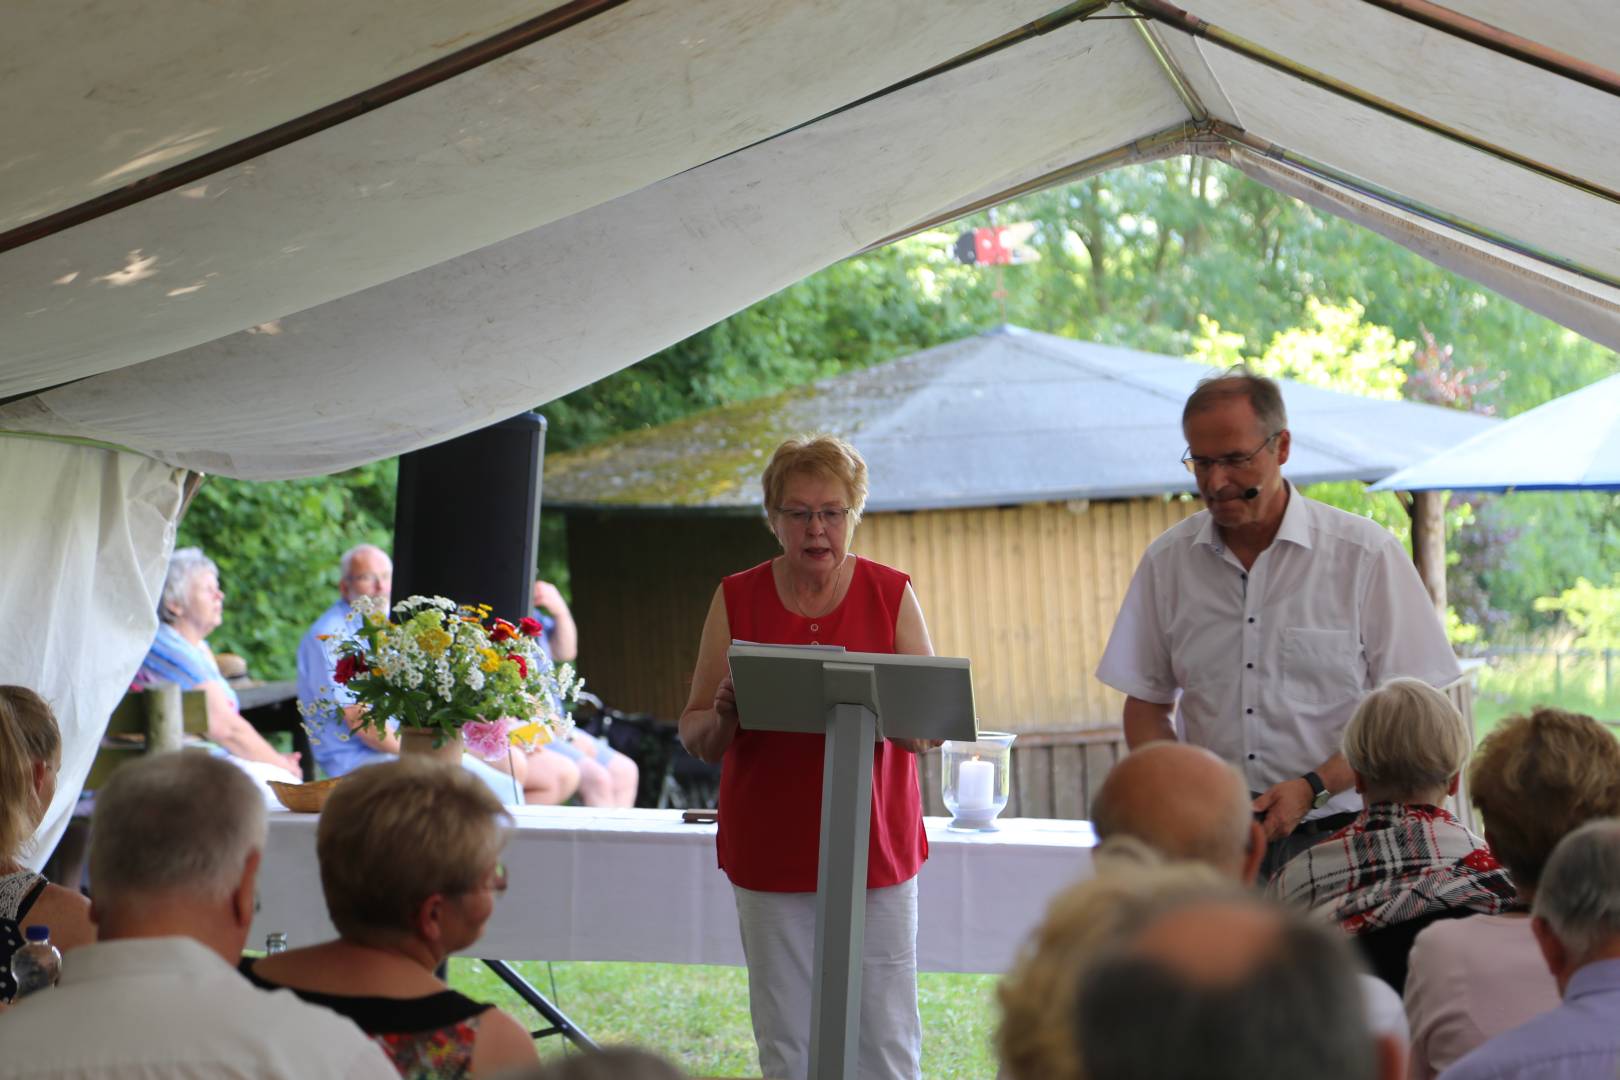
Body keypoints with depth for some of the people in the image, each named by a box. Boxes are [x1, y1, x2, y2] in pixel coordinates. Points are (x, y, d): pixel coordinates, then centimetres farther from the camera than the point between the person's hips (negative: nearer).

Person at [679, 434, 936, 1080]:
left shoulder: (893, 596, 4)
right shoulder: (737, 600, 5)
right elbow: (695, 736, 6)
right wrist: (724, 717, -18)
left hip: (876, 849, 0)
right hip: (770, 851, 1)